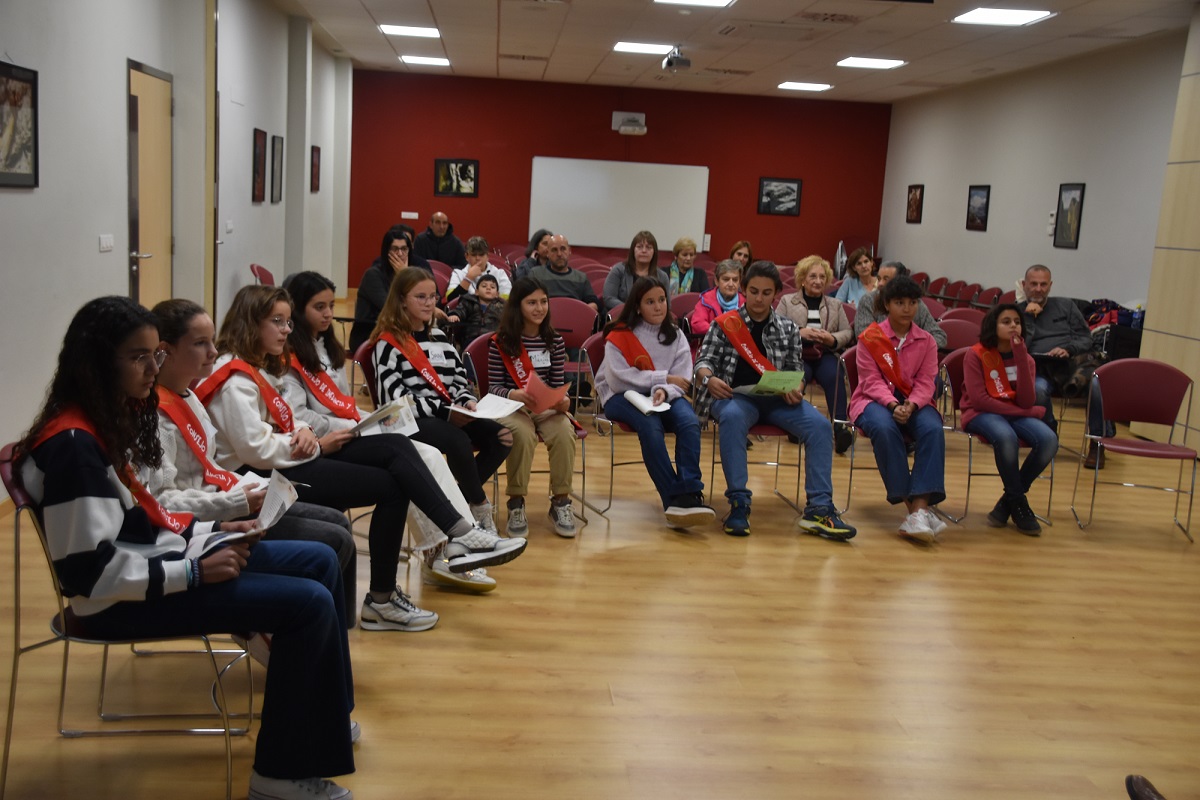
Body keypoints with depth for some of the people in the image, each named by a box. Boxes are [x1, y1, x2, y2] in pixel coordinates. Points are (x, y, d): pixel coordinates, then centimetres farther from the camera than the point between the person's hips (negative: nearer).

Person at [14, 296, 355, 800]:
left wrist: (210, 531, 5)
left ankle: (324, 717, 22)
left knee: (320, 562, 9)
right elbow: (89, 572, -25)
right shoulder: (73, 445, -23)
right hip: (123, 601, -10)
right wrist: (194, 572, -21)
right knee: (310, 604, -19)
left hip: (156, 560, 10)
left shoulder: (109, 418, 8)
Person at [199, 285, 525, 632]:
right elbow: (255, 450, -23)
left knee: (396, 447, -7)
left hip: (290, 458, 10)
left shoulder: (260, 368, 16)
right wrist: (317, 446, -12)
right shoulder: (235, 380, -15)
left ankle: (460, 535, -13)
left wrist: (303, 431, -4)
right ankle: (382, 601, -4)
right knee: (391, 487, -13)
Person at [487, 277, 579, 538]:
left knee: (564, 432, -31)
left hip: (547, 407, 3)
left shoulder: (555, 341, 8)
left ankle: (560, 501, -15)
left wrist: (562, 400, -14)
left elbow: (558, 384, 9)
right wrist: (513, 394, -24)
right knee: (523, 434, -36)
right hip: (512, 408, -3)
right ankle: (516, 504, -19)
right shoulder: (501, 342, -2)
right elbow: (494, 386, -2)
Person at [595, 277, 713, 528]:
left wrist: (664, 391, -23)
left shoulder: (675, 336, 12)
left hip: (663, 395, 3)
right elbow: (618, 379, -13)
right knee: (650, 425, -36)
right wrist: (664, 378, -13)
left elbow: (681, 381, 1)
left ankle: (689, 494, -39)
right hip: (622, 397, -3)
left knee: (690, 422, -30)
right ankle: (674, 499, -38)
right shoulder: (619, 335, 0)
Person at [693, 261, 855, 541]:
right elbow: (703, 361, 3)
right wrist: (708, 378, -21)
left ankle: (819, 509, -20)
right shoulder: (724, 324, 7)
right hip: (736, 396, -3)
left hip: (777, 399, 3)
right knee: (732, 417, -38)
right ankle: (738, 503, -31)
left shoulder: (787, 329, 14)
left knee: (820, 426, -23)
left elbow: (796, 370, 13)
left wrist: (796, 389, -11)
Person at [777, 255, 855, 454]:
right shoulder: (786, 301, 15)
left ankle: (840, 427, -40)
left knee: (833, 377, -32)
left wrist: (833, 339, -8)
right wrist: (799, 332, -13)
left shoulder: (835, 304, 23)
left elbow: (848, 332, 14)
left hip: (825, 355, 2)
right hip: (797, 355, -1)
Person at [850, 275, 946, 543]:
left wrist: (910, 405, -22)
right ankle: (909, 502, -33)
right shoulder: (869, 338, -1)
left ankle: (921, 506, -38)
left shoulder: (926, 342, 7)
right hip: (874, 400, -2)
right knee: (884, 428, -38)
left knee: (933, 429, -31)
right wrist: (892, 404, -24)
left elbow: (925, 382, -1)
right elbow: (871, 381, -7)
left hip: (913, 402, 3)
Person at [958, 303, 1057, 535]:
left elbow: (1026, 402, -9)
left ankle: (1009, 501, -8)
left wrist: (1020, 357, -16)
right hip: (981, 414, -5)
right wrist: (1029, 412, -13)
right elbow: (978, 399, -16)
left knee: (1049, 440, -26)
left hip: (1017, 414, 5)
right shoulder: (976, 355, -6)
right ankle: (1018, 501, -16)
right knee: (1006, 437, -39)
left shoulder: (1025, 358, 7)